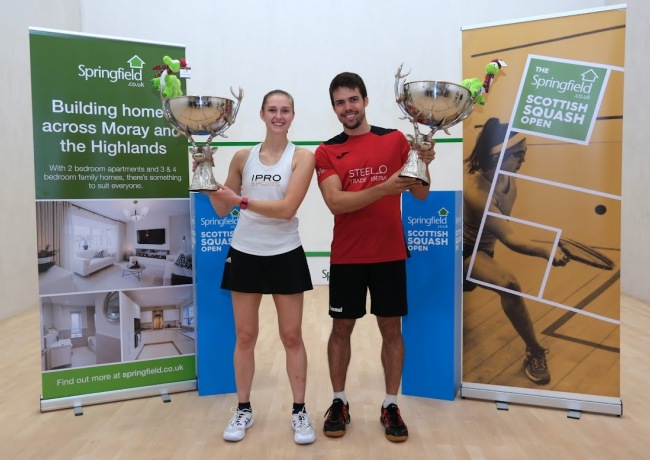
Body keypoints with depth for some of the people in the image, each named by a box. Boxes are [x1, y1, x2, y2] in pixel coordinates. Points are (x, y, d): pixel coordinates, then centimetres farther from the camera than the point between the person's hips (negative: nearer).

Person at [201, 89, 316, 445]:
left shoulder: (302, 157, -5)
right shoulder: (243, 157, 4)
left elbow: (287, 208, -18)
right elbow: (221, 209, 8)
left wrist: (242, 200, -25)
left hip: (285, 255, -2)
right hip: (245, 253, 3)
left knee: (292, 336, 7)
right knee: (245, 336, 10)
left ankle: (299, 412, 23)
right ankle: (243, 410, 27)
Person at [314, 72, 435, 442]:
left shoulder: (395, 139, 3)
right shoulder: (326, 152, 0)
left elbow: (421, 194, 3)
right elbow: (336, 203, -14)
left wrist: (423, 166, -17)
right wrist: (384, 188, -25)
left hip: (390, 254, 1)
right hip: (346, 257, 0)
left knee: (391, 329, 8)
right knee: (341, 329, 8)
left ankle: (391, 406, 23)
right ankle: (340, 403, 25)